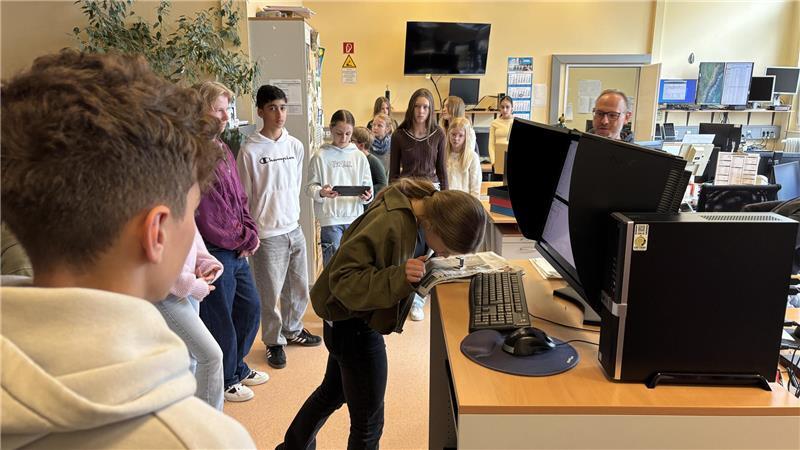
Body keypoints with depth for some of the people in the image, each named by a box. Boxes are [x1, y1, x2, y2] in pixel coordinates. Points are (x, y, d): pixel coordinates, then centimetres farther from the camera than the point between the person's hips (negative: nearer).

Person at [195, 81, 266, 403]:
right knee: (221, 319, 8)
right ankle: (225, 381, 29)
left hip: (238, 250, 9)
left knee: (250, 308, 20)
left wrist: (250, 232, 2)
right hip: (214, 252, -9)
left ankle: (237, 367, 41)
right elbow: (205, 216, -20)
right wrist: (240, 241, -10)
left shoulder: (222, 149, 10)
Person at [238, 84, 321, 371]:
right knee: (270, 293, 5)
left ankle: (292, 330, 38)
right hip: (267, 234, -5)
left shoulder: (295, 145, 4)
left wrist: (293, 214, 14)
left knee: (299, 287, 16)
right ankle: (274, 342, 24)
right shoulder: (250, 150, -12)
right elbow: (244, 196, -7)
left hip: (294, 228, 5)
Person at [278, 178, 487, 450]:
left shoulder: (419, 208, -7)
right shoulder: (390, 224, -33)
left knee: (333, 391, 30)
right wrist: (399, 277, -40)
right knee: (368, 423, 7)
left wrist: (430, 264, -7)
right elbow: (342, 278, -28)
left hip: (352, 319, 9)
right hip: (353, 325, -9)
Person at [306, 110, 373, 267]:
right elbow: (310, 187, -2)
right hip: (330, 218, -3)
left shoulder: (359, 156, 6)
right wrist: (320, 192, -23)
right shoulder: (320, 156, -2)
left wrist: (367, 196, -16)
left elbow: (367, 186, 6)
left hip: (355, 217, 3)